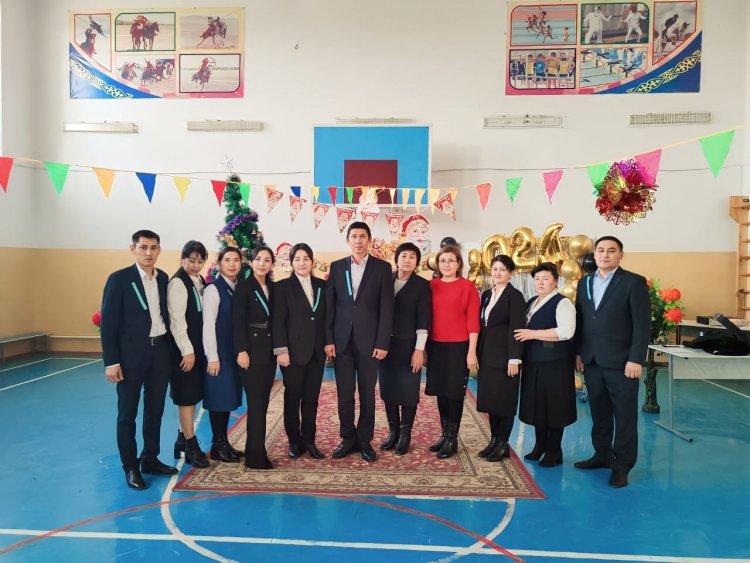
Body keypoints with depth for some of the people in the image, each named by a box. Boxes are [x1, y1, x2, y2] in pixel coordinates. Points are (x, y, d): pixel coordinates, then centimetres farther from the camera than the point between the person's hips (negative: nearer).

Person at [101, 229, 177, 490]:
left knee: (155, 410, 14)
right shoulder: (119, 279, -9)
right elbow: (108, 322, -10)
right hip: (131, 354, -5)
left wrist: (170, 350, 6)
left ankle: (150, 459, 29)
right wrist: (111, 362, -13)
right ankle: (130, 466, 20)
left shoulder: (163, 278, 6)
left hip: (160, 351, 5)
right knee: (127, 413, 6)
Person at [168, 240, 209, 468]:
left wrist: (199, 350, 7)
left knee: (192, 396, 14)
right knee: (187, 396, 3)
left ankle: (183, 440, 27)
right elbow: (176, 320, -16)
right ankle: (192, 447, 14)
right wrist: (188, 351, -16)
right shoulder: (177, 282, -13)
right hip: (184, 349, -7)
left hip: (198, 347, 7)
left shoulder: (200, 282, 9)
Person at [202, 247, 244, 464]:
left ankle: (224, 442, 25)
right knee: (218, 398, 2)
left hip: (235, 352, 7)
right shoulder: (213, 289, -10)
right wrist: (212, 357, -15)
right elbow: (208, 325, -13)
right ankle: (217, 446, 14)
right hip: (219, 353, -7)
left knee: (229, 397, 13)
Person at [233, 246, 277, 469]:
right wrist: (241, 350, -17)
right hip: (251, 349, -6)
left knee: (262, 402, 9)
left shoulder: (272, 288, 12)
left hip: (269, 351, 6)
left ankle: (256, 450, 19)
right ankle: (256, 457, 3)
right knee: (256, 403, -5)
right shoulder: (244, 286, -5)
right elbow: (238, 321, -11)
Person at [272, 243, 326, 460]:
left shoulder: (321, 286, 9)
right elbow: (278, 321, -6)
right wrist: (281, 350, -12)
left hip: (317, 352, 4)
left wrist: (328, 343, 4)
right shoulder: (283, 287, -2)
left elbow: (326, 317, 11)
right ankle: (294, 442, 19)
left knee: (311, 398, 8)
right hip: (294, 351, -3)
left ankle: (309, 441, 19)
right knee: (292, 397, 6)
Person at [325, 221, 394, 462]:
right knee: (344, 394, 8)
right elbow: (329, 306, 5)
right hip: (341, 341, 2)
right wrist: (328, 340, -1)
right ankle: (348, 439, 23)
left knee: (367, 394, 8)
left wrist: (382, 343, -8)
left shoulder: (382, 267, 1)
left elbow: (386, 307, -3)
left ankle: (364, 440, 22)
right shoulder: (337, 267, 7)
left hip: (369, 341, -2)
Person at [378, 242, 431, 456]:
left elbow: (423, 320, -6)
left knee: (408, 391, 3)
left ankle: (405, 434, 17)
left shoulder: (422, 285, -3)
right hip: (386, 344, 3)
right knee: (388, 390, 9)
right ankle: (393, 431, 24)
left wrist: (419, 349, -11)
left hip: (409, 345, -3)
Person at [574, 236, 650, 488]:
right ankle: (602, 455, 28)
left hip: (621, 363, -5)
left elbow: (642, 325, -9)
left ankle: (622, 465, 16)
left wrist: (636, 360, -14)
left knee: (625, 416, 4)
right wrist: (578, 353, 8)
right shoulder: (584, 283, 12)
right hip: (591, 361, 5)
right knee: (599, 413, 14)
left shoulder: (634, 282, -5)